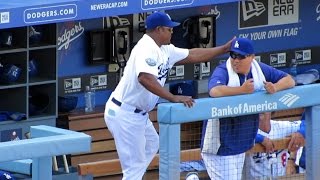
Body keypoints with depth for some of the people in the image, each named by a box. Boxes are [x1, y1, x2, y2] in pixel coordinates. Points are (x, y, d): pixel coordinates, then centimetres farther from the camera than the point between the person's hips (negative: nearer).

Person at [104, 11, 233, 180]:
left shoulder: (165, 50, 8)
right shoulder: (146, 49, -23)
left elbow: (192, 55, 19)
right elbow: (145, 78, -40)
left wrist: (224, 48, 18)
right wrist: (174, 98, -42)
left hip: (138, 114, 11)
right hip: (124, 114, -11)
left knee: (151, 145, 30)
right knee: (135, 165, -7)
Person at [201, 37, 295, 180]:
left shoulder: (260, 70, 5)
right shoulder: (222, 72, -15)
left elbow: (289, 80, 8)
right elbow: (214, 91, -37)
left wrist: (275, 87, -13)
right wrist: (242, 90, -35)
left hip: (241, 144, 7)